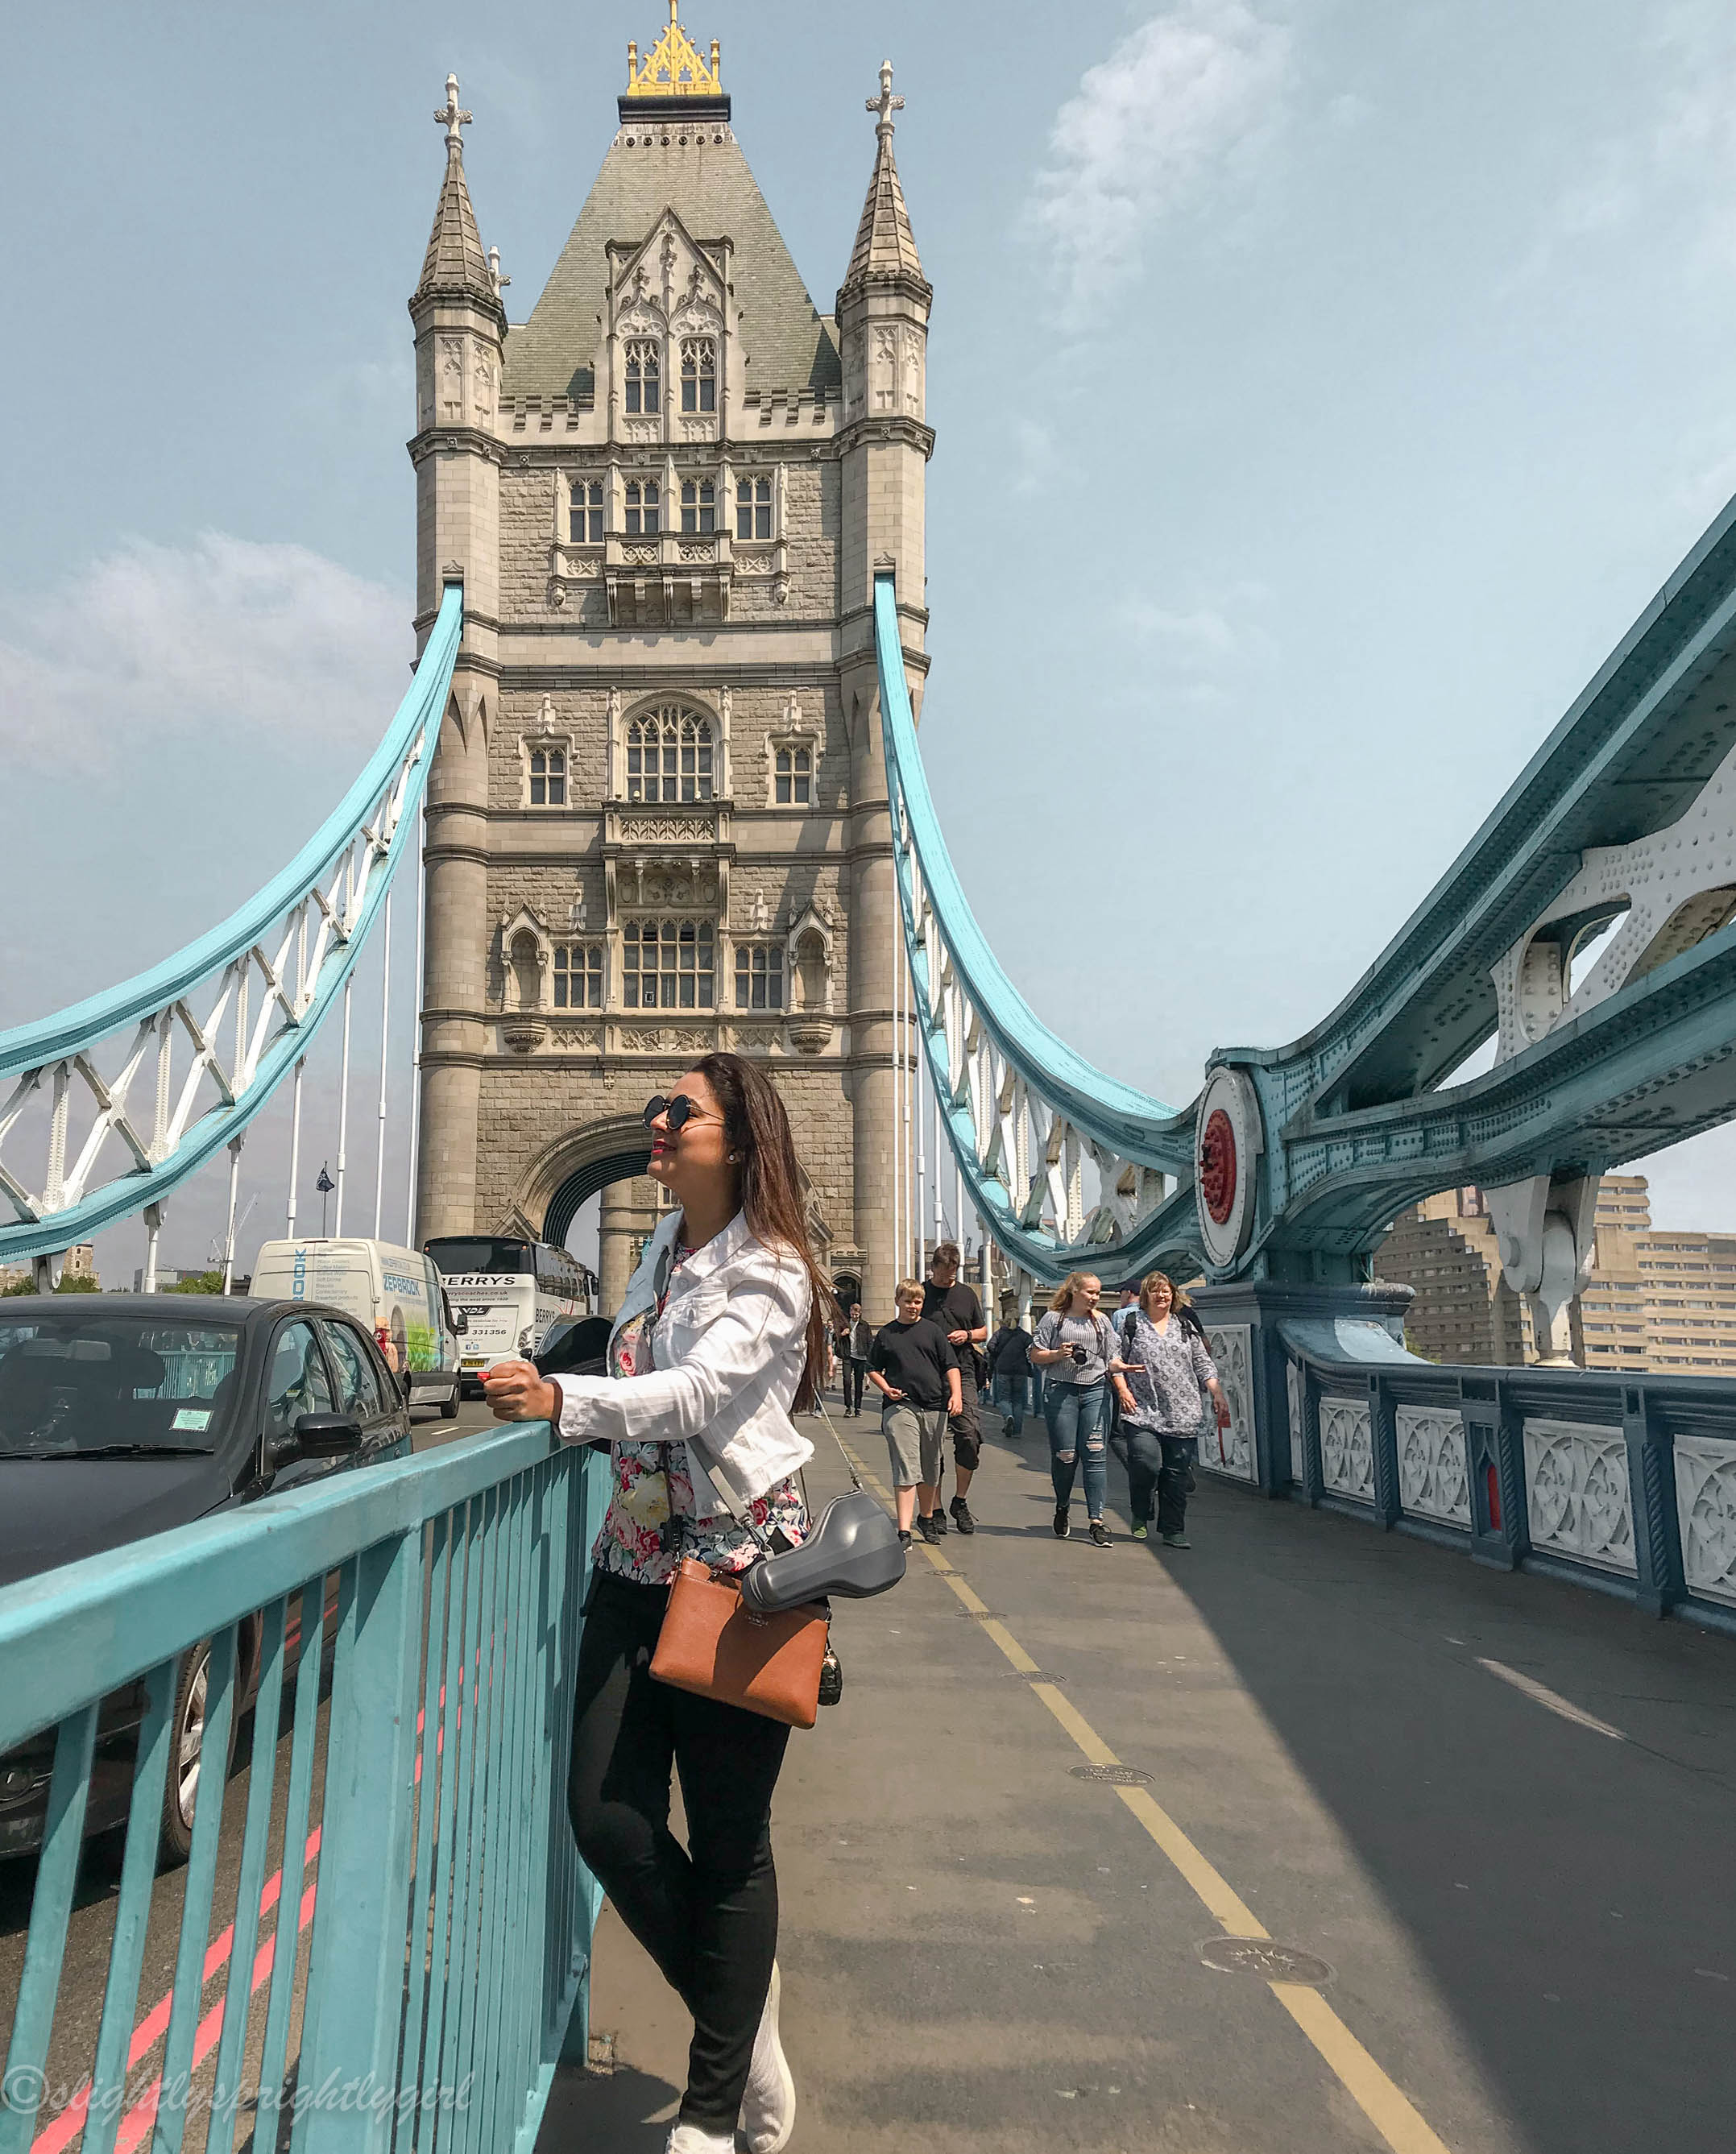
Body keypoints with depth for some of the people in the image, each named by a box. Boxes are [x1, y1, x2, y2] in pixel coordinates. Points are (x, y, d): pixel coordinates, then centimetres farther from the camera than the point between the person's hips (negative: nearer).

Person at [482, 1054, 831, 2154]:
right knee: (606, 1820, 3)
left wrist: (565, 1399, -38)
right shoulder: (661, 1254, 13)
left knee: (729, 1842, 4)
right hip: (634, 1566, 7)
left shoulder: (770, 1271, -11)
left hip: (737, 1573, -7)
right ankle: (747, 2018, 28)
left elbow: (696, 1391, -26)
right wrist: (552, 1403, 10)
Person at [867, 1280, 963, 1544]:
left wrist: (956, 1393, -8)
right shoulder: (886, 1334, 8)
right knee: (906, 1469, -10)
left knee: (930, 1469, 14)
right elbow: (873, 1369, 15)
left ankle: (926, 1518, 33)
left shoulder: (932, 1330, 8)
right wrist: (887, 1389, -2)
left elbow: (951, 1365, 6)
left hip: (934, 1406, 2)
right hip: (899, 1406, -2)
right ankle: (904, 1531, -14)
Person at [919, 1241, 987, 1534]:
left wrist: (967, 1335, 0)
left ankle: (960, 1502, 10)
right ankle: (935, 1510, 11)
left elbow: (983, 1332, 21)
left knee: (970, 1436, -9)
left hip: (963, 1375, 2)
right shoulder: (921, 1294, 5)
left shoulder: (967, 1294, 14)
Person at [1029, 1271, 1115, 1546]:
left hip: (1095, 1391, 2)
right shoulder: (1053, 1319, 5)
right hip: (1061, 1390, -2)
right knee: (1065, 1455, -1)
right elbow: (1035, 1355, 5)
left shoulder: (1102, 1322, 15)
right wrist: (1058, 1354, -11)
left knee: (1096, 1454, -7)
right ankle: (1062, 1508, 24)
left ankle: (1096, 1519, -5)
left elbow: (1111, 1359, 16)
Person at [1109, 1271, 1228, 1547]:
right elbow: (1116, 1359, 6)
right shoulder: (1132, 1325, 7)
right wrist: (1123, 1390, -7)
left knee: (1176, 1472, 2)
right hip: (1142, 1411, -3)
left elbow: (1203, 1364, 16)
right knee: (1146, 1464, -15)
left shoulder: (1186, 1327, 15)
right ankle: (1140, 1516, 12)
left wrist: (1218, 1394, 5)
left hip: (1181, 1414, 3)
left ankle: (1173, 1530, 12)